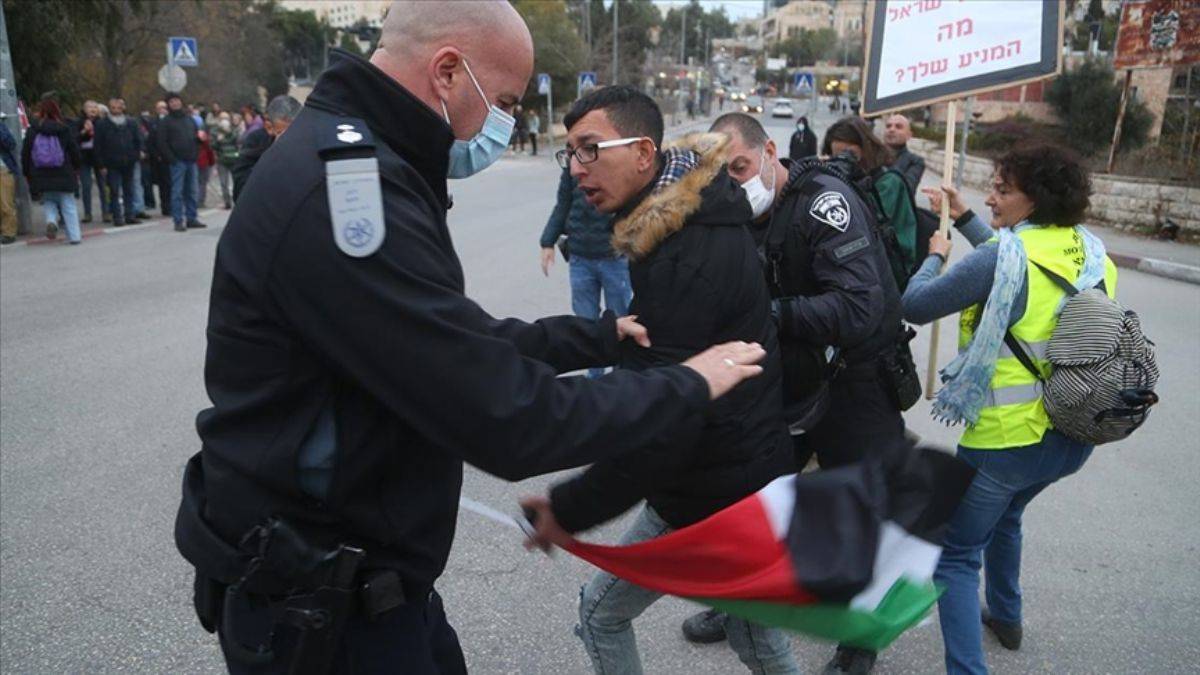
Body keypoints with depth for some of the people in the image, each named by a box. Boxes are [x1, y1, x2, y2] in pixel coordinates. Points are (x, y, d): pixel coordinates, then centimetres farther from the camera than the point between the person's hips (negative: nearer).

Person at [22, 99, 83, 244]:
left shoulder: (32, 132, -1)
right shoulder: (65, 131, -4)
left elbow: (25, 156, 2)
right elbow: (76, 153, -1)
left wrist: (28, 175, 14)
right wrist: (76, 167, 18)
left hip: (41, 178, 1)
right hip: (64, 177, -1)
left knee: (48, 202, 20)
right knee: (68, 206, 9)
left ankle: (51, 220, -9)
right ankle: (74, 236, 6)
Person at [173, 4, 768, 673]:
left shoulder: (362, 166, 7)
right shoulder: (343, 186, -28)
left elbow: (467, 345, 13)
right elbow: (509, 421, -28)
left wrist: (597, 336, 11)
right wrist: (688, 386, -15)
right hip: (314, 602, -9)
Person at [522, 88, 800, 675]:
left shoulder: (685, 257, -28)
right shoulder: (706, 223, 5)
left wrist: (572, 508, -22)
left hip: (710, 496, -9)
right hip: (758, 473, 9)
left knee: (600, 615, 12)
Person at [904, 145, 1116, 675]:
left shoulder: (1002, 258, -19)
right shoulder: (1091, 253, 3)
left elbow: (915, 306, -12)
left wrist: (936, 255, 6)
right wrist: (964, 220, 23)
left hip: (1007, 437, -8)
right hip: (1074, 436, 8)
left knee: (956, 553, 4)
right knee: (1004, 515, 33)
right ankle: (1006, 617, 51)